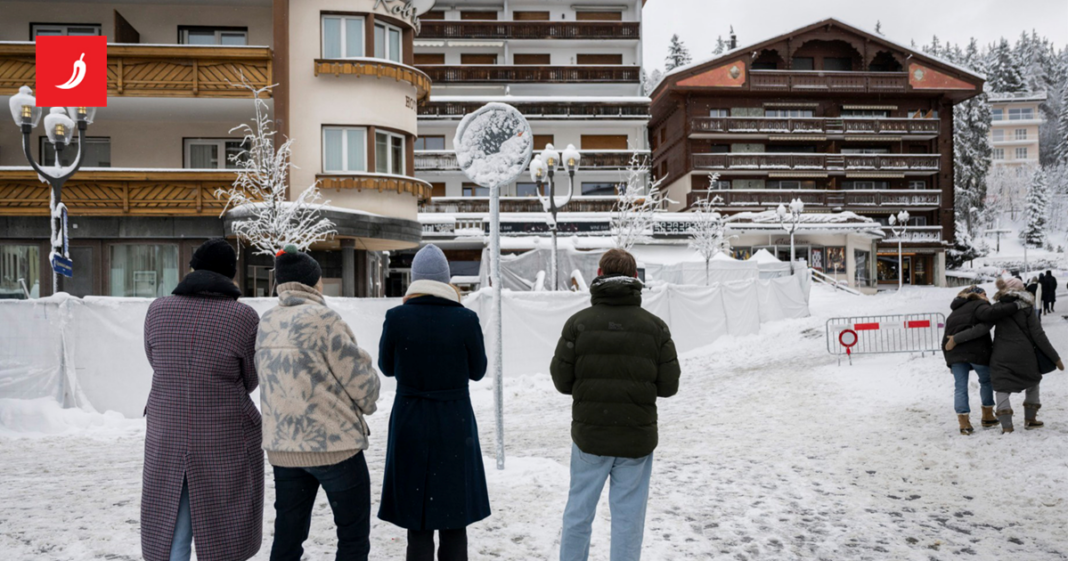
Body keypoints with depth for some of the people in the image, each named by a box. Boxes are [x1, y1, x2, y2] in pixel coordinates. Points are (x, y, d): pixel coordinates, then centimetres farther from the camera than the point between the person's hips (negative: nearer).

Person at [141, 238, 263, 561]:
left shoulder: (158, 311, -2)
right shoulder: (244, 317, -12)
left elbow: (158, 365, 12)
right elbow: (250, 380, 1)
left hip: (167, 443, 3)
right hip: (226, 444, -3)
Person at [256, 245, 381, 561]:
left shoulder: (264, 325, 6)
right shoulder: (323, 319, -15)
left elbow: (271, 381, 9)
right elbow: (359, 378, -12)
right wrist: (366, 404, 8)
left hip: (282, 448, 6)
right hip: (334, 444, -6)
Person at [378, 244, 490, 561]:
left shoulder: (397, 318, -9)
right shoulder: (465, 319, -10)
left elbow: (387, 367, 5)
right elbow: (477, 371, 3)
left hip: (410, 424, 0)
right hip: (455, 425, 0)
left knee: (417, 524, 10)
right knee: (454, 521, 11)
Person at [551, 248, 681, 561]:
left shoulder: (578, 323, -8)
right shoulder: (655, 327, -6)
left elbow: (562, 381, -5)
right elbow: (669, 386, -3)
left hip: (589, 434, 0)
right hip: (637, 438, 0)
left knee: (578, 511, 15)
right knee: (628, 517, 9)